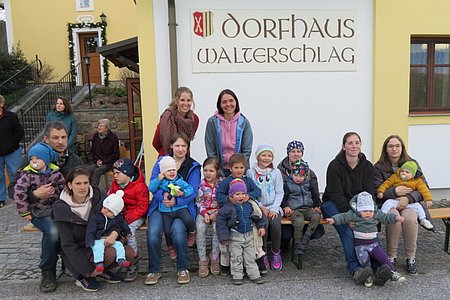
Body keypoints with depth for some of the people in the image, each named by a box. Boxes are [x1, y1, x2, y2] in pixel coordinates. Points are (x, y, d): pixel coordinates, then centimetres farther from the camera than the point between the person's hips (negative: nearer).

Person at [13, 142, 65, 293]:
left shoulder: (55, 173, 3)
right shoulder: (27, 174, -3)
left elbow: (64, 188, 8)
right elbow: (19, 192, -10)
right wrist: (24, 211, -11)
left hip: (56, 209, 3)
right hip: (38, 213, -3)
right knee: (52, 232, -28)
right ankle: (48, 272, -12)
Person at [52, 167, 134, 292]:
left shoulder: (96, 196, -8)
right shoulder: (61, 208, -17)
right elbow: (67, 245, -16)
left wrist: (114, 233, -26)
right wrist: (88, 270, -20)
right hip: (77, 252, -4)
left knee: (129, 253, -15)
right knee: (109, 254, -30)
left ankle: (100, 271, 8)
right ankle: (83, 277, -3)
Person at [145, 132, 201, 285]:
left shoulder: (193, 167, 5)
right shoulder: (161, 161, 10)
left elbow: (193, 190, -5)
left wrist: (176, 200, -22)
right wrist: (163, 195, -20)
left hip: (183, 206, -1)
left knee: (178, 231, -30)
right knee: (153, 232, -24)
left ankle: (182, 269, -6)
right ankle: (154, 270, -2)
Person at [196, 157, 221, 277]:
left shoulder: (221, 184, -2)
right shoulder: (201, 184, 2)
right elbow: (199, 201, 3)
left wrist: (216, 213, -13)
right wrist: (204, 213, -12)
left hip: (217, 212, -1)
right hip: (203, 212, 1)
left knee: (218, 228, -30)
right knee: (200, 228, -27)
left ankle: (214, 258, -13)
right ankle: (202, 260, -18)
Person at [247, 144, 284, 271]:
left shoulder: (276, 172, 6)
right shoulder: (251, 172, 1)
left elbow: (280, 193, 4)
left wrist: (274, 208, -9)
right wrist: (261, 207, -9)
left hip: (273, 207, 1)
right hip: (257, 207, -1)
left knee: (275, 223, -26)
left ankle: (276, 253, -4)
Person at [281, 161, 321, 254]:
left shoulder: (309, 184, 12)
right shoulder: (288, 184, 3)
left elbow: (316, 195, 22)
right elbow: (284, 197, 5)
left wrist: (316, 206, 10)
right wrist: (285, 207, -11)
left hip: (308, 208, 4)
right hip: (294, 210, -4)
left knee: (317, 216, -26)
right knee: (299, 222, -33)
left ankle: (305, 238, -19)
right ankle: (297, 244, -14)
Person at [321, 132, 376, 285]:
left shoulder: (367, 166, 2)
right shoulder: (335, 166, -11)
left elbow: (368, 193, -2)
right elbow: (336, 194, -16)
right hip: (334, 204, -3)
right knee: (347, 230, -30)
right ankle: (355, 268, -31)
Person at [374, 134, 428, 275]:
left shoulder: (412, 164, 6)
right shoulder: (379, 167, 2)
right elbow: (376, 191, -5)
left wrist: (408, 198, -18)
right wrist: (395, 191, -21)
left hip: (410, 202, 1)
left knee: (409, 218, -33)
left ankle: (411, 258, -14)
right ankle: (391, 257, -15)